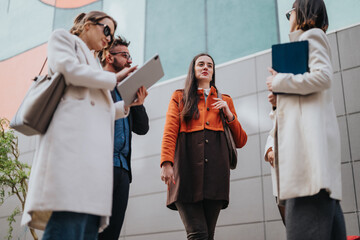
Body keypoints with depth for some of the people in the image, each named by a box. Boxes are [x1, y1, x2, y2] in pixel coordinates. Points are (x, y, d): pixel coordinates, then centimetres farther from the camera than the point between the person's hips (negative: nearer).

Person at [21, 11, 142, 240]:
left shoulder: (94, 63, 38)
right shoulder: (62, 38, 19)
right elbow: (67, 68, -4)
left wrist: (128, 103, 16)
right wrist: (114, 78, 6)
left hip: (96, 146, 8)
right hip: (73, 134, -8)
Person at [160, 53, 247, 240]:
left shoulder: (225, 101, 25)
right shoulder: (180, 97, 20)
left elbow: (241, 141, 20)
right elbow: (170, 133, 6)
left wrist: (229, 115, 5)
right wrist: (166, 163, -10)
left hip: (215, 170, 2)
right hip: (187, 168, -2)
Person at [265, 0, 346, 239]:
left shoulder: (311, 35, 3)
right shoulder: (305, 40, 30)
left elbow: (323, 76, -14)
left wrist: (280, 82, -6)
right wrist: (280, 94, 16)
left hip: (309, 128, -10)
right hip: (302, 129, 10)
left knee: (308, 203, -19)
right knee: (323, 205, 3)